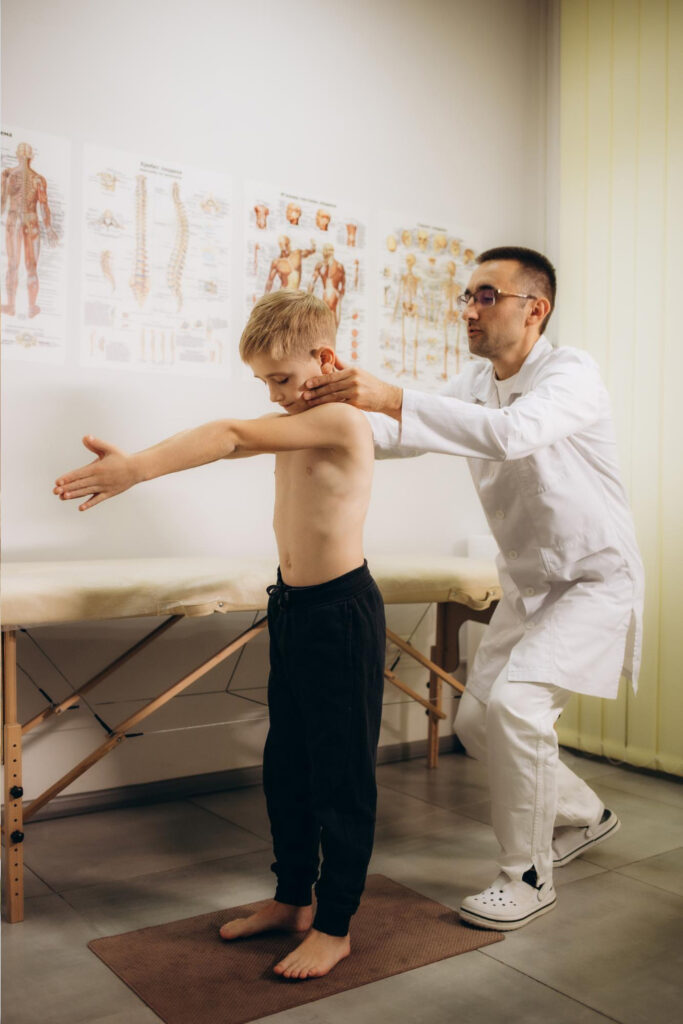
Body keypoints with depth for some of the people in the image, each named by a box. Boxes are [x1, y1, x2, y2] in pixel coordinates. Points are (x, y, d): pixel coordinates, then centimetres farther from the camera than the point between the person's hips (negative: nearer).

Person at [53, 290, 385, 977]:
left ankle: (334, 926, 18)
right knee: (285, 766, 17)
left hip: (341, 612, -9)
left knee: (341, 773, 3)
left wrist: (136, 468, -32)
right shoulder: (295, 424, 13)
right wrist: (133, 467, -13)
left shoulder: (341, 418, -17)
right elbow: (229, 444, 0)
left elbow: (231, 437, -28)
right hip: (293, 610, 10)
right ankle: (291, 899, 34)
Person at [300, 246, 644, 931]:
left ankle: (527, 876, -3)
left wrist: (393, 399, -48)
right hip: (528, 585, 8)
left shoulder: (571, 374, -21)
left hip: (596, 581, -8)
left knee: (515, 702, -24)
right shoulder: (476, 382, 3)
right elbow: (400, 434, -5)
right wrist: (347, 405, -24)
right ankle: (582, 816, 33)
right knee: (476, 721, 9)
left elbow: (511, 434, -42)